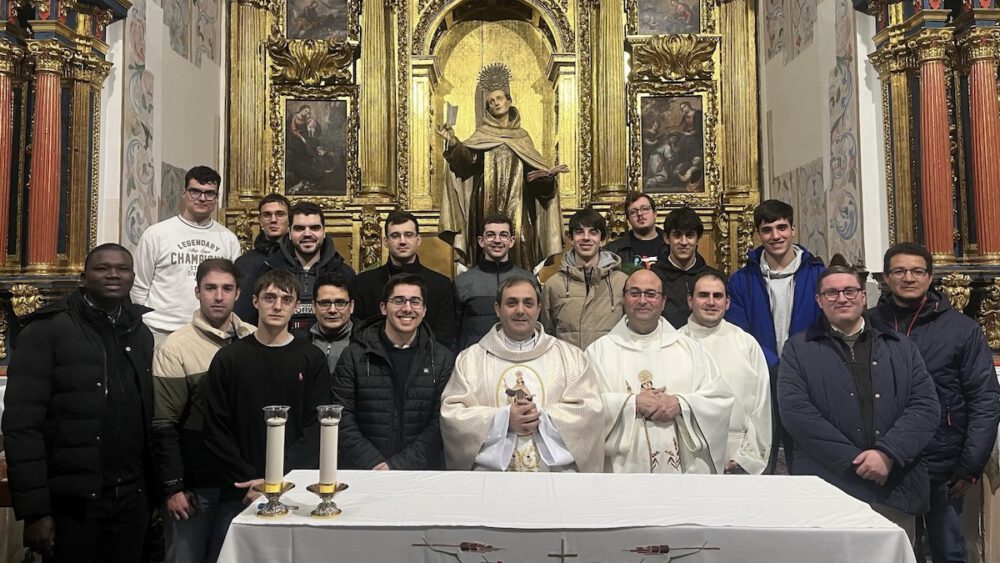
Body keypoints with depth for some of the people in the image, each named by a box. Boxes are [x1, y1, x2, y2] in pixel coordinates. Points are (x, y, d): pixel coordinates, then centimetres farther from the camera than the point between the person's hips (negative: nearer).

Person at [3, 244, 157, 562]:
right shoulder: (46, 330, -6)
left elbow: (150, 419, 10)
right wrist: (34, 510, -15)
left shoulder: (142, 333, 9)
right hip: (71, 502, -4)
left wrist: (155, 492, 5)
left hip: (132, 499, 4)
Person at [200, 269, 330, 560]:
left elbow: (316, 430, -4)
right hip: (239, 492, 1)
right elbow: (215, 432, 0)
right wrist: (248, 482, -9)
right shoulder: (229, 358, 4)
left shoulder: (312, 359, 2)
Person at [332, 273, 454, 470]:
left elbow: (440, 424, 0)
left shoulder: (443, 359, 7)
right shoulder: (354, 356, 7)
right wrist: (373, 464, -11)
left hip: (422, 474, 0)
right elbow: (343, 420, 1)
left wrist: (398, 465, -10)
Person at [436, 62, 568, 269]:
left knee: (519, 247, -5)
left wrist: (550, 172, -7)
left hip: (516, 203, 2)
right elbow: (467, 158, -8)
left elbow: (533, 170, 11)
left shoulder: (522, 136, 15)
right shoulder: (482, 135, 9)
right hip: (488, 203, -1)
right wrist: (453, 143, -25)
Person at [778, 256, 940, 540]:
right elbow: (796, 411, -8)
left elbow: (926, 406, 3)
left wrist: (888, 453, -12)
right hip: (825, 490, -2)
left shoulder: (901, 347, 13)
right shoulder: (798, 349, 4)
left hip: (897, 493, 3)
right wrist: (855, 461, -13)